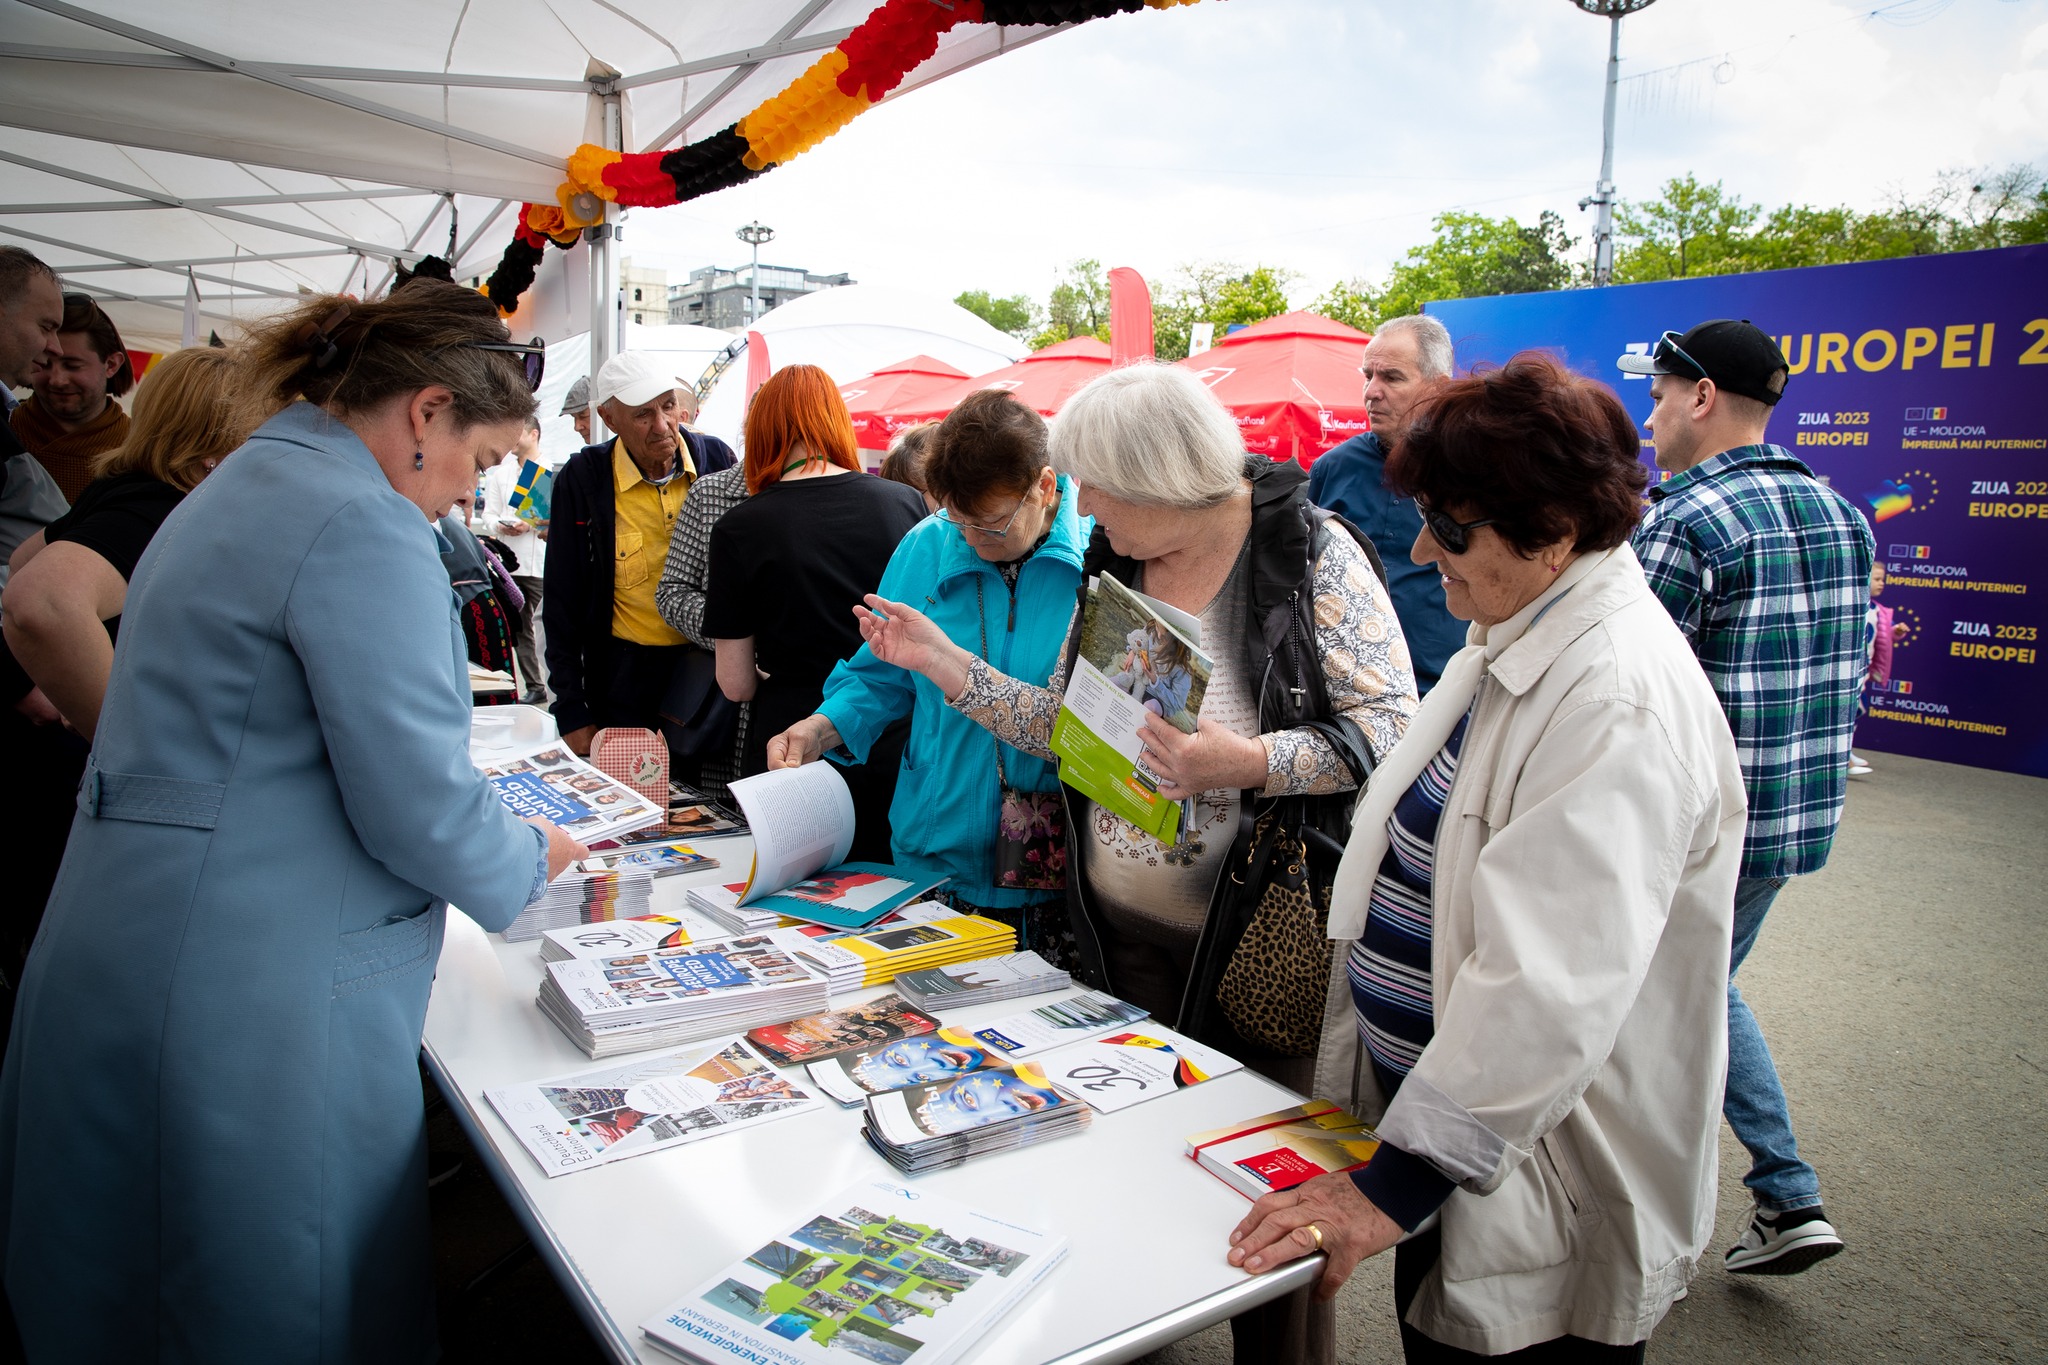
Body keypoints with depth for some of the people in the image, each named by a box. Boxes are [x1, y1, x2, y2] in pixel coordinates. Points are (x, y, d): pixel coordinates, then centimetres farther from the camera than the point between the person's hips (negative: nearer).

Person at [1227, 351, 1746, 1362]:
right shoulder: (1511, 642, 4)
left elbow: (1548, 994, -32)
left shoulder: (1623, 705, -27)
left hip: (1544, 1196, -8)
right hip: (1431, 1107, 9)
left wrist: (1393, 1185, -29)